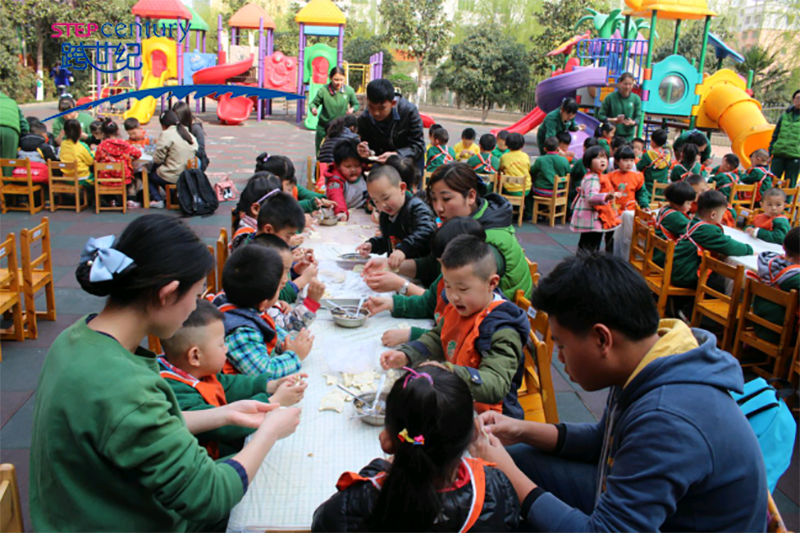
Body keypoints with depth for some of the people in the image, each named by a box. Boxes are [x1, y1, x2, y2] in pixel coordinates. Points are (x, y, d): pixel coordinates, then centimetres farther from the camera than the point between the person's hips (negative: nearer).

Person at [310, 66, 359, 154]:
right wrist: (313, 108, -26)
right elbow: (314, 103, -2)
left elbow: (356, 104, 5)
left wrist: (352, 109, -17)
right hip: (324, 127, -1)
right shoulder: (323, 91, -13)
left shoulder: (349, 91, -8)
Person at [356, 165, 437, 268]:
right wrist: (372, 245, 11)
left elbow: (426, 232, -31)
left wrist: (403, 249, -42)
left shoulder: (417, 208, -13)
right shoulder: (385, 215, 16)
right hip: (393, 267, 8)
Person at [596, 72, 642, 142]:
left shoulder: (636, 99, 3)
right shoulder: (610, 97, -4)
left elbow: (638, 117, 5)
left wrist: (633, 122, -18)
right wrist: (611, 120, -20)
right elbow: (600, 115, -2)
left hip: (628, 136, 2)